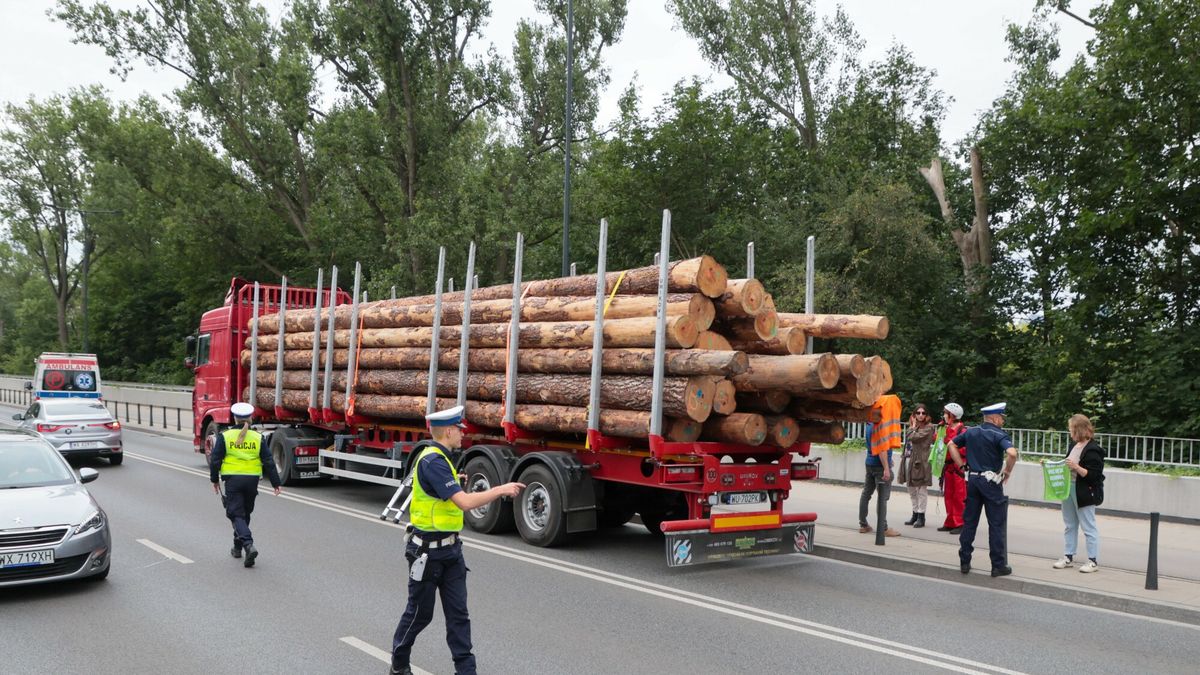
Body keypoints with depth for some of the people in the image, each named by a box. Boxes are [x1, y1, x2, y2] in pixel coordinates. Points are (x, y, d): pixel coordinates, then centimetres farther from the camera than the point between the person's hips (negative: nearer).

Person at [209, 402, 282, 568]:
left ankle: (248, 545, -23)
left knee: (236, 514, -2)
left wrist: (215, 479, 11)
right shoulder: (258, 437, 1)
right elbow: (268, 462, -1)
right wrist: (276, 483, 4)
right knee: (245, 514, 18)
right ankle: (237, 547, 31)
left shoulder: (224, 436, -4)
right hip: (252, 480, 3)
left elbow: (215, 460, -3)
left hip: (232, 480, -3)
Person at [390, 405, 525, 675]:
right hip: (427, 550, -9)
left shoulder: (439, 458, 10)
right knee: (419, 613, 8)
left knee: (458, 612, 6)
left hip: (450, 549, 9)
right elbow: (465, 502, -28)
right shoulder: (432, 461, -22)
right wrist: (501, 489, -19)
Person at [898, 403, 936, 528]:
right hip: (908, 460, 8)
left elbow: (913, 437, -18)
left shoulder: (929, 428, -6)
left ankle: (921, 516, 4)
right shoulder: (914, 427, 17)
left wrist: (913, 426, -3)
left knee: (921, 490, -1)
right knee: (912, 490, 14)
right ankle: (915, 514, 24)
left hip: (920, 462, -8)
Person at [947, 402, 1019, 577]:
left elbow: (951, 445, 16)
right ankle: (998, 565, 6)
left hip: (972, 479, 6)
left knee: (969, 521, 10)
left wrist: (962, 465, 12)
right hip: (991, 481, -5)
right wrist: (1007, 472, -11)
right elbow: (1012, 453, -26)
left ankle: (964, 562, 13)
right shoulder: (999, 435, -10)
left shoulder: (971, 432, 9)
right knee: (996, 524, 3)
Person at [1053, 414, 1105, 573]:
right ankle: (1068, 557, 22)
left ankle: (1093, 561, 7)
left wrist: (1076, 467, -27)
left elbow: (1093, 475, -18)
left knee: (1089, 527, 0)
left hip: (1084, 494, -9)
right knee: (1069, 525, 14)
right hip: (1068, 489, 9)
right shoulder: (1075, 446, 10)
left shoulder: (1093, 450, -16)